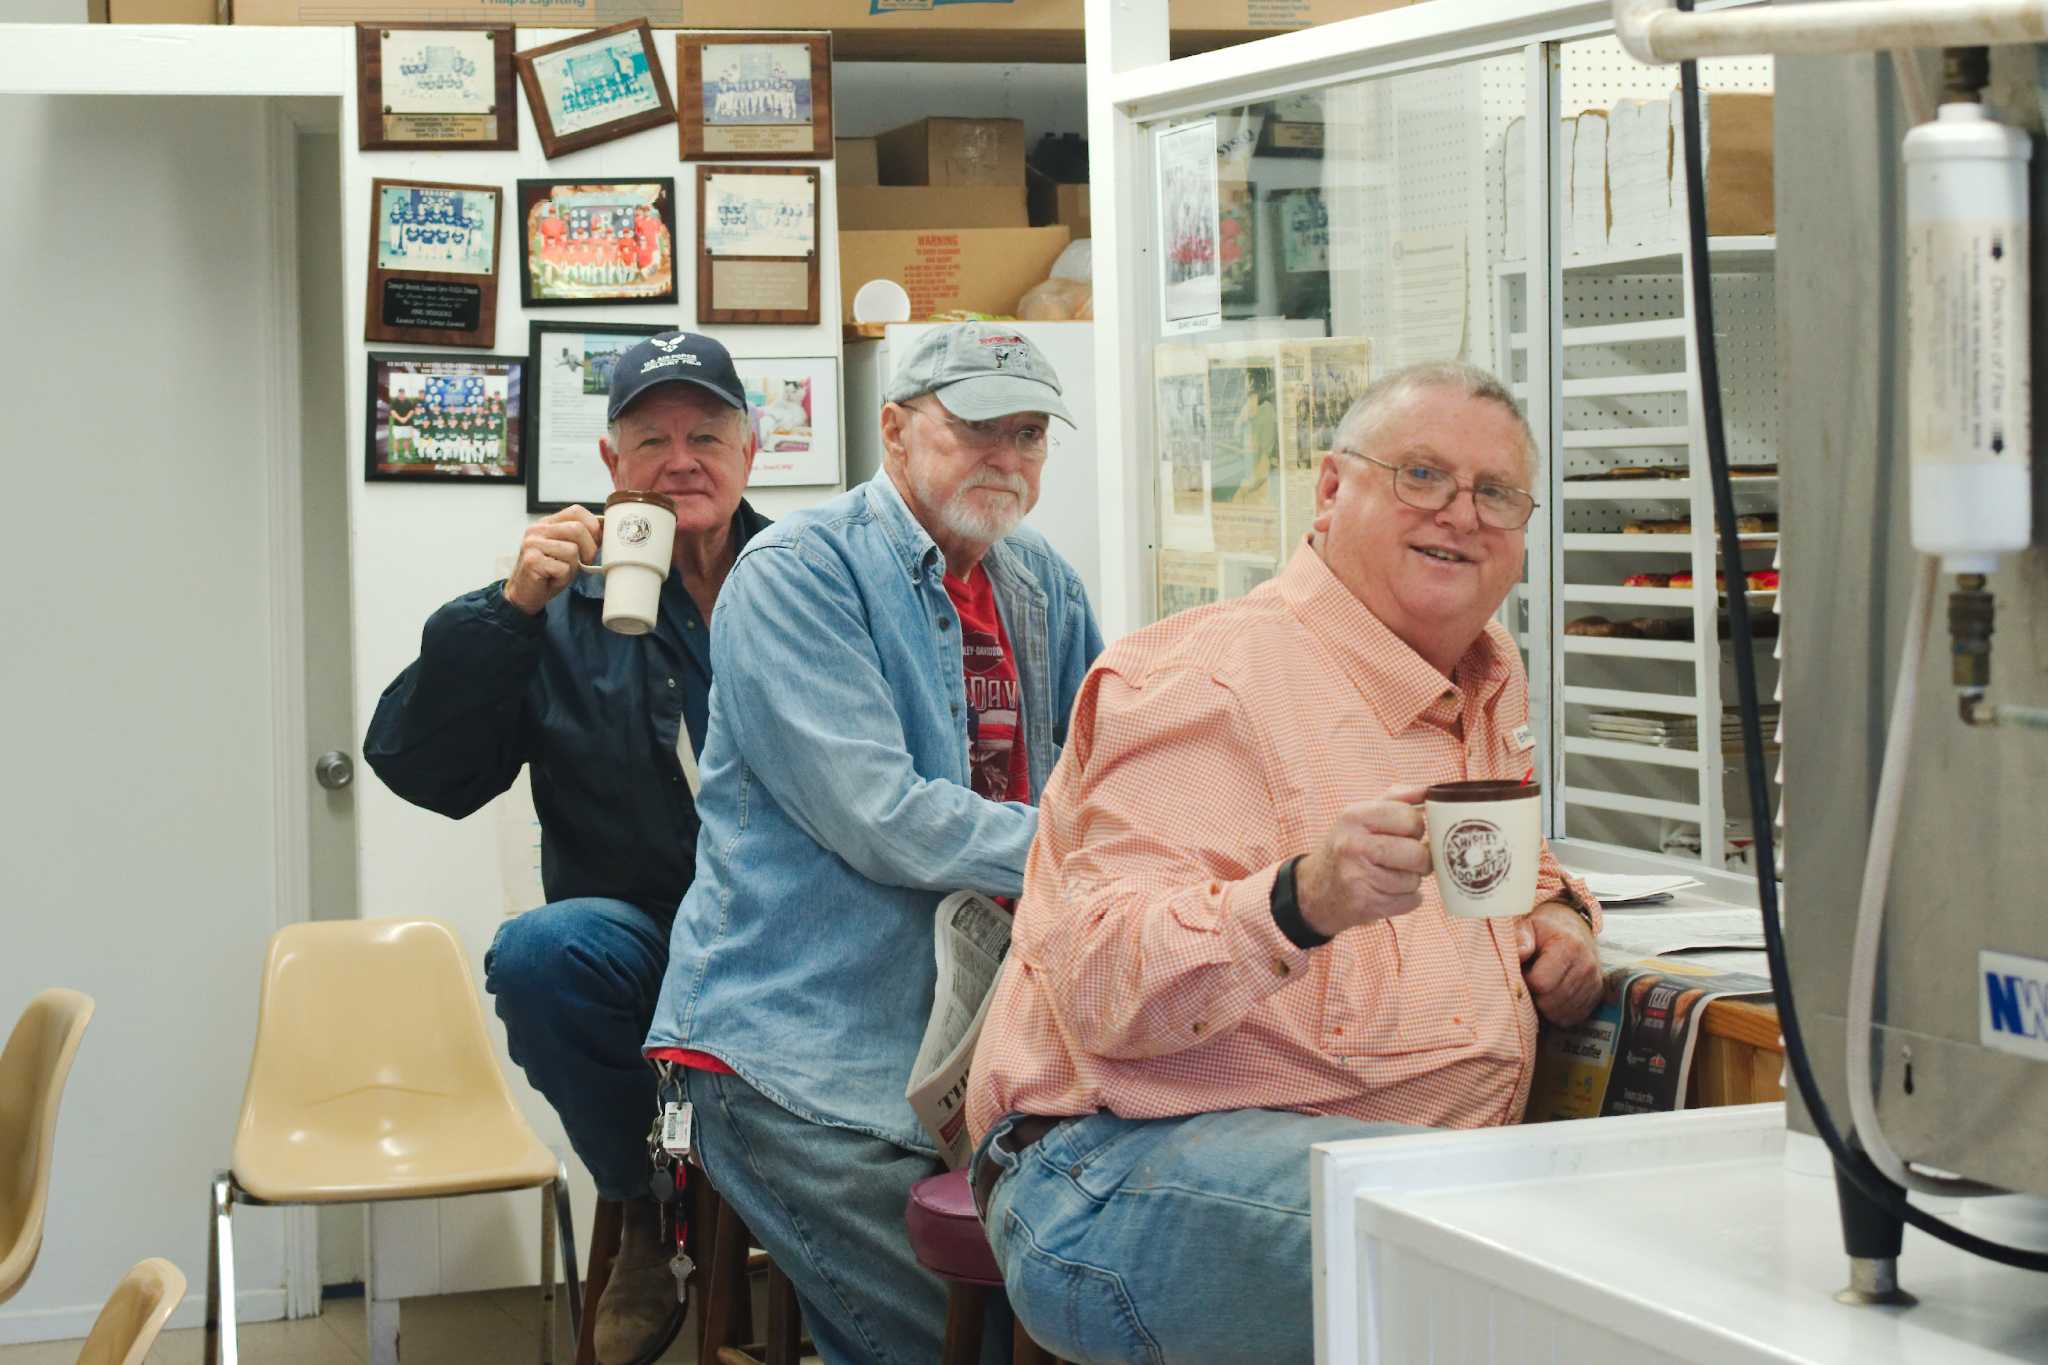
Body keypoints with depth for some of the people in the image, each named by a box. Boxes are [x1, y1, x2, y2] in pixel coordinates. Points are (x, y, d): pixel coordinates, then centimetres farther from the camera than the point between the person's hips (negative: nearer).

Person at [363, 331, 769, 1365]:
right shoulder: (567, 604, 8)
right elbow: (425, 772, -2)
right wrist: (509, 611, -13)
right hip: (642, 943, 1)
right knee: (537, 954, -32)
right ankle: (648, 1213, -6)